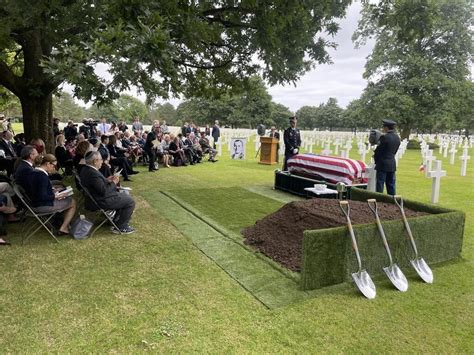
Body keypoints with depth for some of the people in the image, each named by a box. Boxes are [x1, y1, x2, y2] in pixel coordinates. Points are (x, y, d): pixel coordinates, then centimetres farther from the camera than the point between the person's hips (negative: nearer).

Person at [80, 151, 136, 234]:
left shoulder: (85, 169, 2)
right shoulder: (93, 174, -30)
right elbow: (104, 191, -28)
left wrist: (108, 181, 4)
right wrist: (113, 183, -14)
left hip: (96, 198, 11)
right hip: (101, 202, -11)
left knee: (123, 195, 27)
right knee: (130, 201, -4)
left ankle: (116, 220, 34)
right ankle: (120, 228, 5)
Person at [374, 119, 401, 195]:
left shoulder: (385, 137, -16)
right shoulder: (397, 137, 8)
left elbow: (379, 150, -9)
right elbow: (395, 151, 13)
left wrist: (375, 159, 7)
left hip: (383, 164, -7)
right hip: (392, 164, 8)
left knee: (380, 185, -1)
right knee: (391, 185, 13)